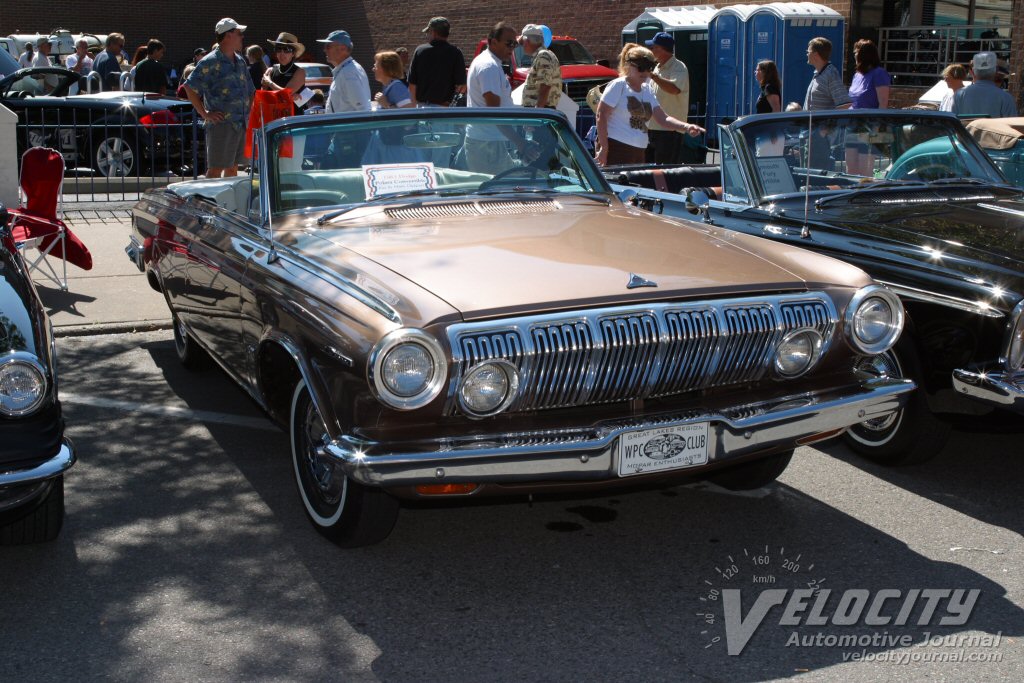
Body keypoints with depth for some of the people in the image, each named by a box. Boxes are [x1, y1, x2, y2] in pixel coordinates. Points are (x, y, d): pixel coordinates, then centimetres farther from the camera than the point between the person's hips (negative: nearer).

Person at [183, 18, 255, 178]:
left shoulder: (240, 61, 16)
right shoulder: (210, 62, -8)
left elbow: (250, 90, 27)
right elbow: (190, 87, -11)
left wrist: (248, 111, 14)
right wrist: (205, 114, -12)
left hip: (241, 123, 8)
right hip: (221, 124, -8)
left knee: (233, 168, 12)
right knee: (215, 169, -6)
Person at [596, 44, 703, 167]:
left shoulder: (648, 91, 15)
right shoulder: (618, 86, -6)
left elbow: (663, 119, 10)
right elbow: (601, 116, -10)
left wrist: (686, 127, -8)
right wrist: (603, 147, -15)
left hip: (638, 152, 8)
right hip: (615, 149, -8)